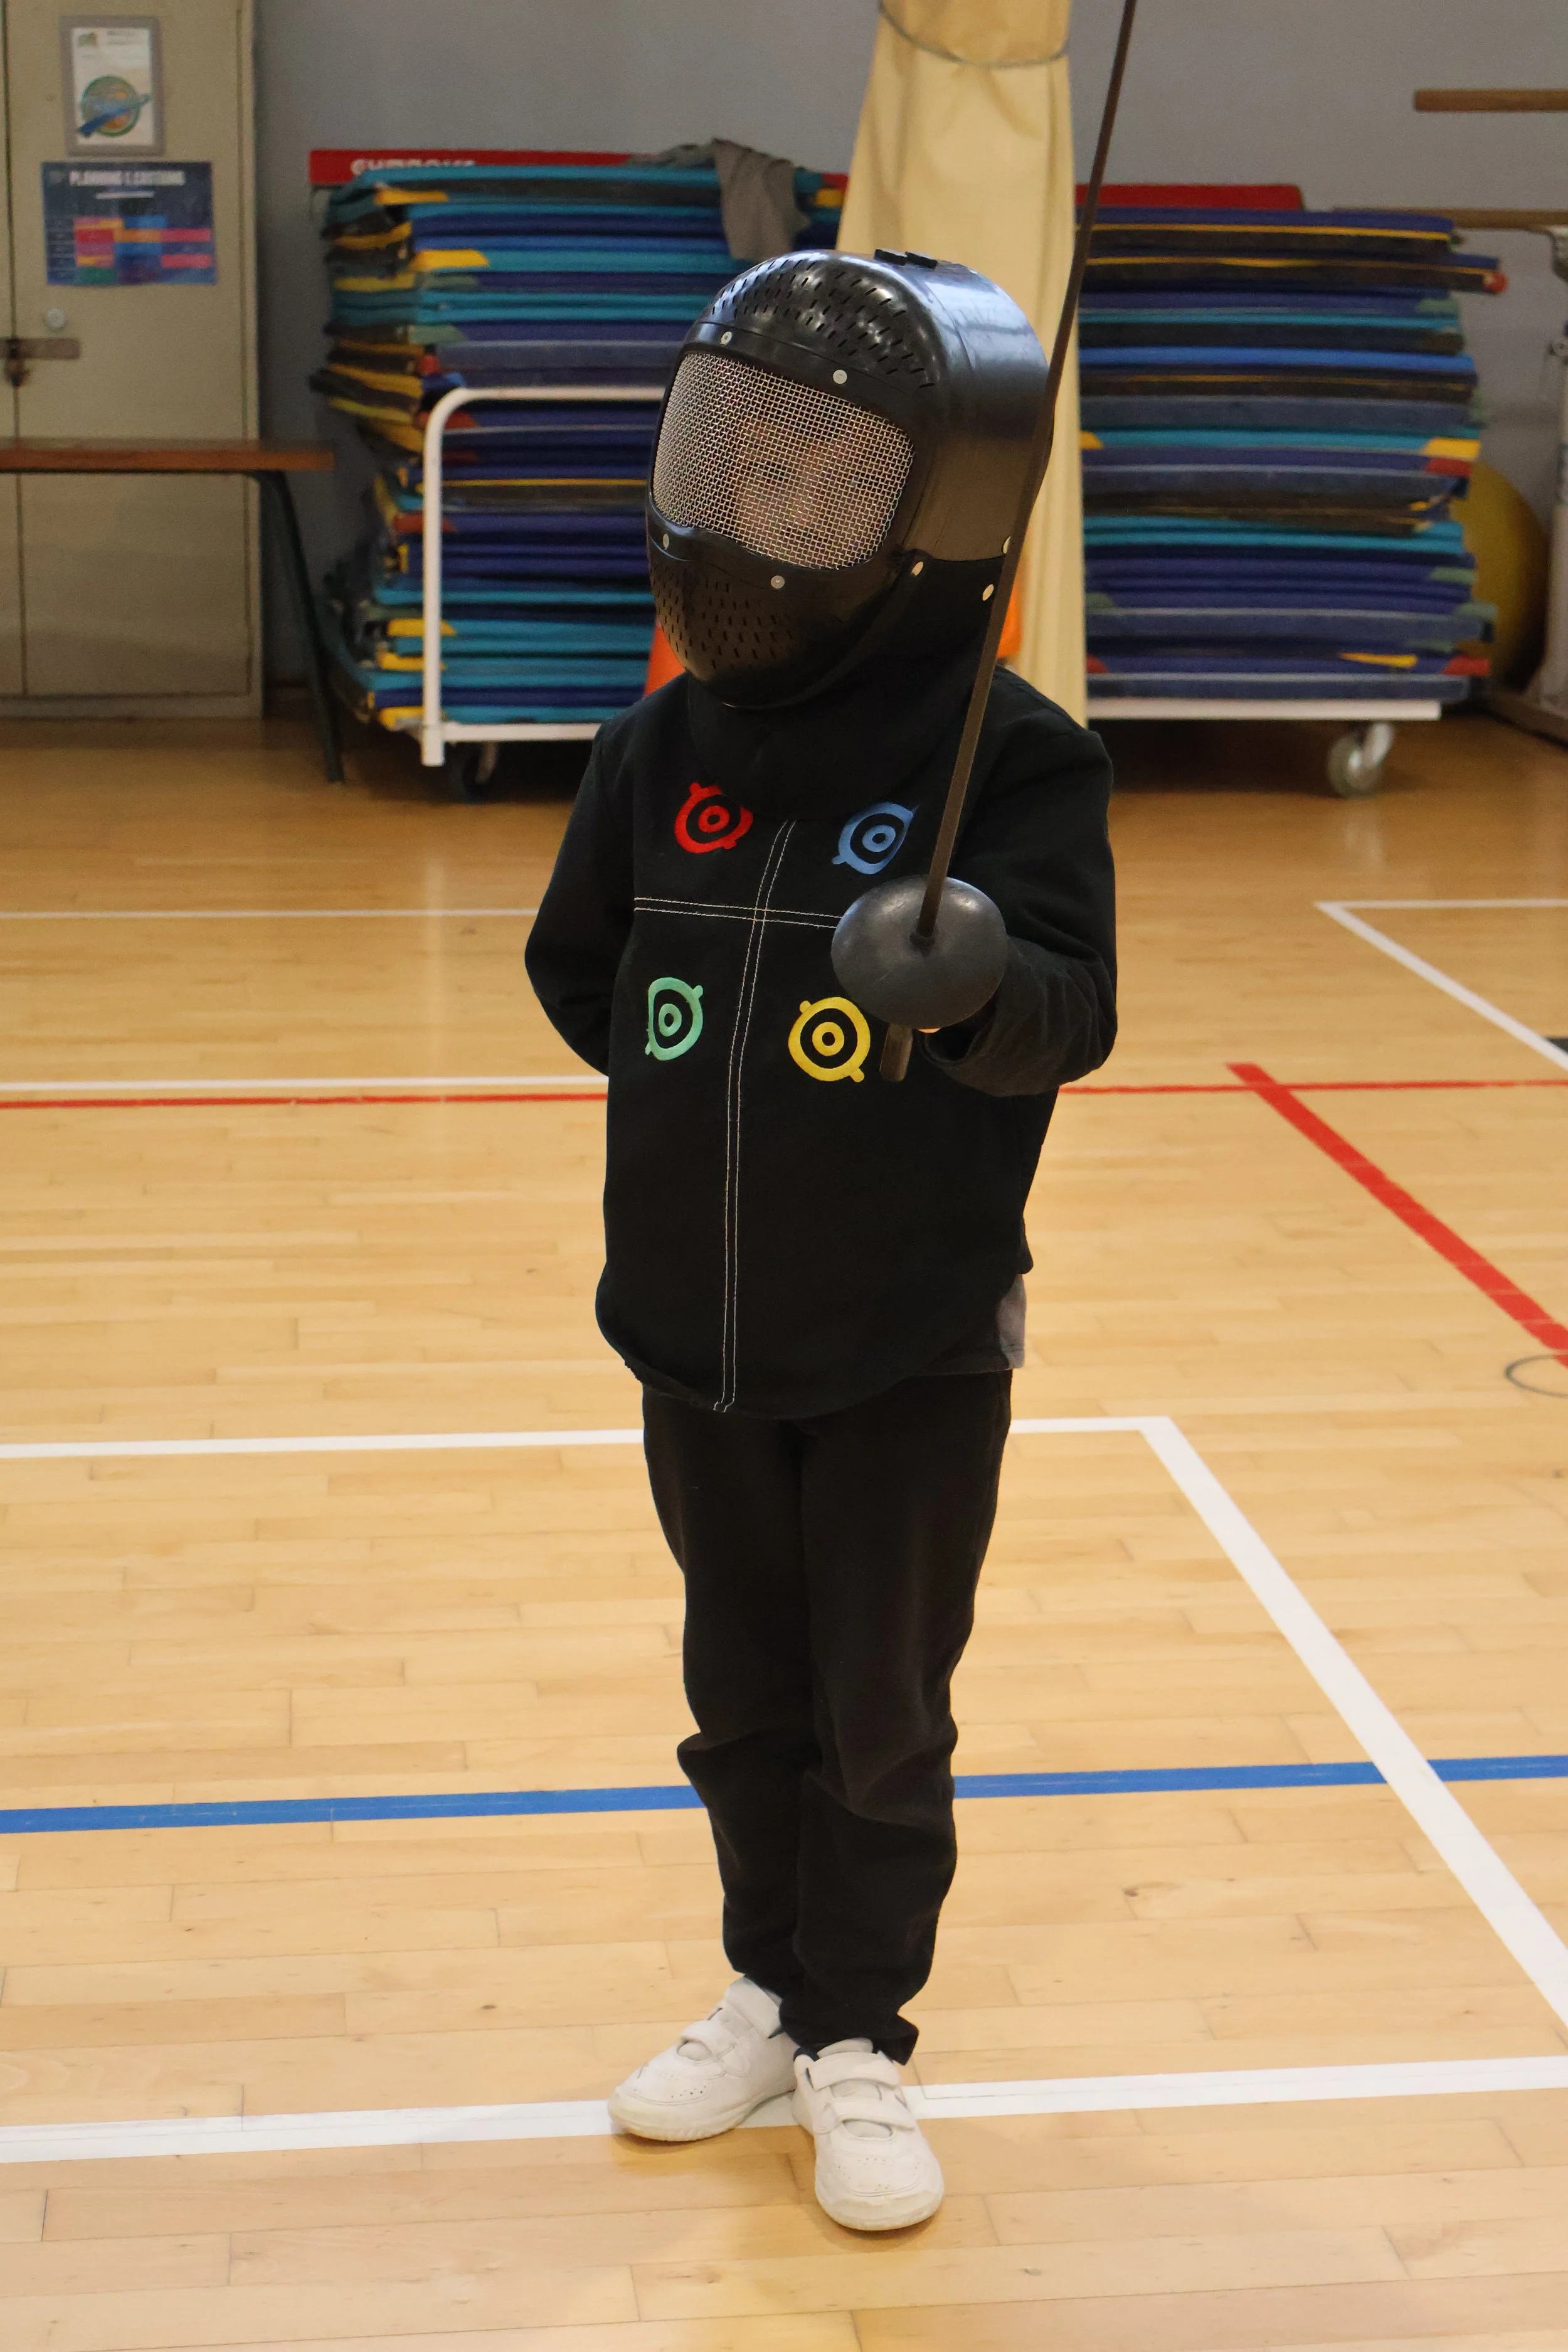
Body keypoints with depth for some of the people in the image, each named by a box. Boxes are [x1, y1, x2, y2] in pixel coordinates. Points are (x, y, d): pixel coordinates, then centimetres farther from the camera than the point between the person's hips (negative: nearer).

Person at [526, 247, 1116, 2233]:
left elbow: (1071, 1010, -26)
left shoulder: (1013, 760, -15)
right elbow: (576, 966, 11)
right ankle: (772, 1993, 37)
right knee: (746, 1700, 19)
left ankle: (860, 2045, 28)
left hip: (910, 1350, -4)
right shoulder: (664, 749, -2)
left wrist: (978, 985, -47)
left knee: (883, 1723, 10)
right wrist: (733, 1106, 3)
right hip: (696, 1329, 4)